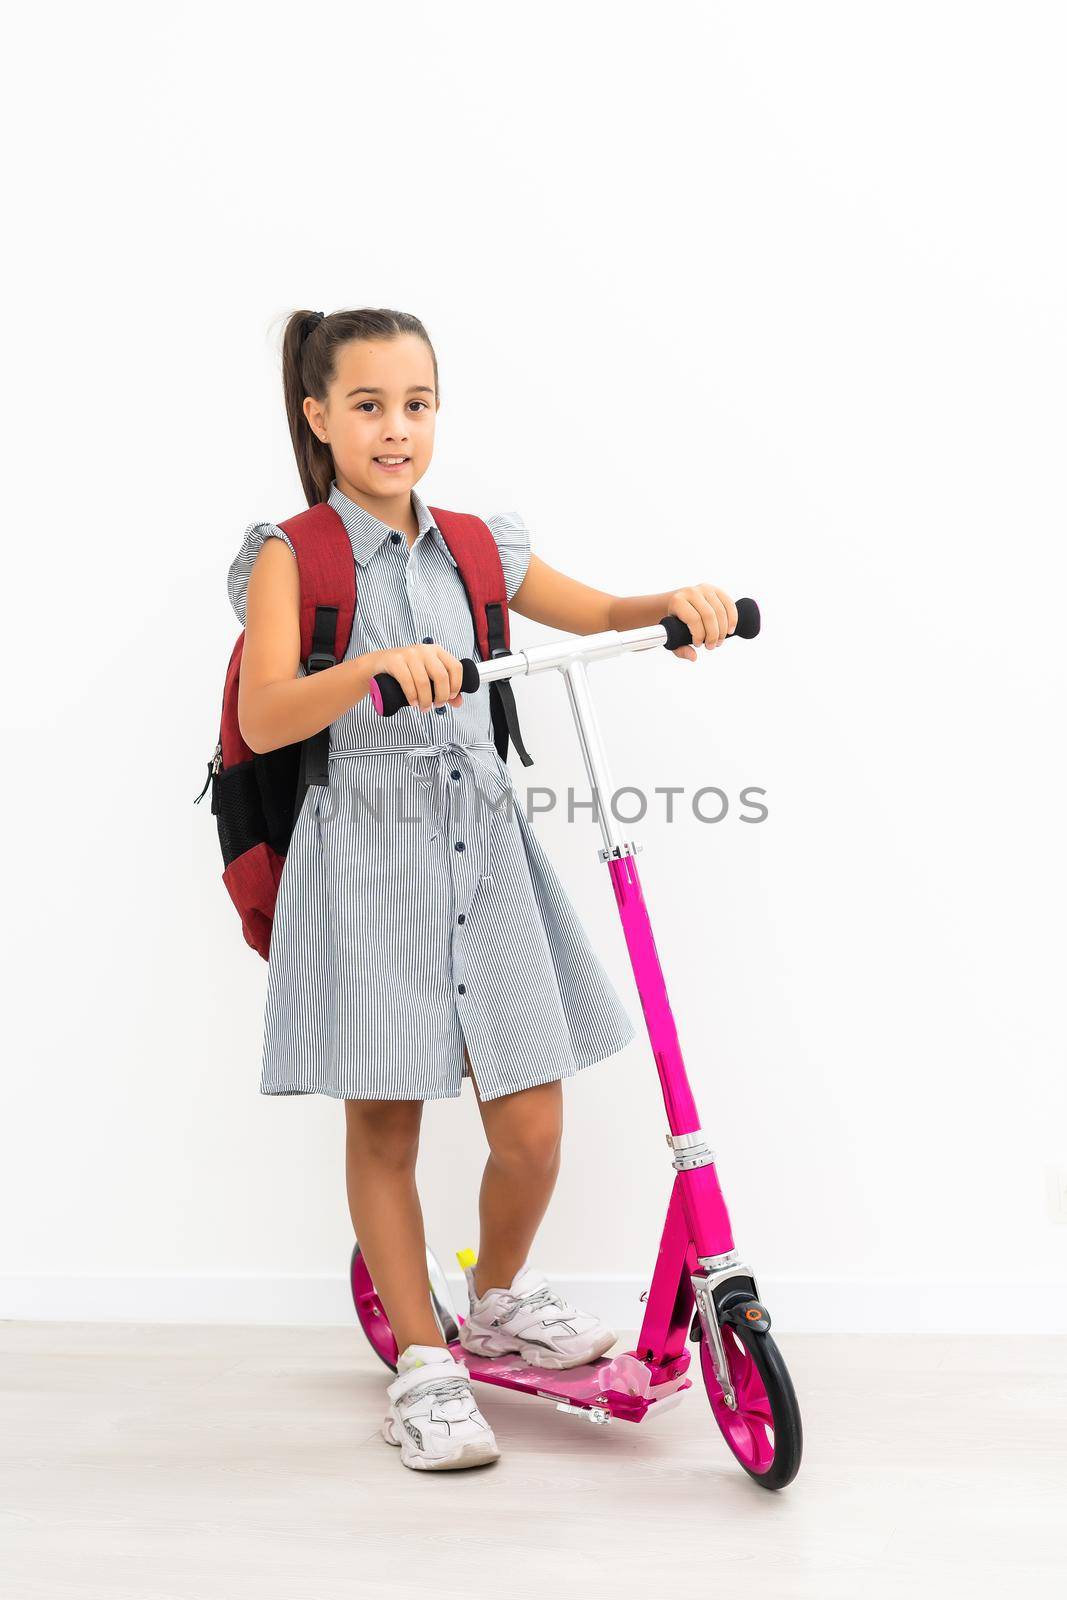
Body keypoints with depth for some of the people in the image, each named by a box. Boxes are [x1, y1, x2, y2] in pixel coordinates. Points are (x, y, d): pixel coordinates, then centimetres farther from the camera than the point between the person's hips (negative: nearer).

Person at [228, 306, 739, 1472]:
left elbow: (595, 613, 20)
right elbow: (262, 721, -17)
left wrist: (677, 603, -2)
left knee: (532, 1128, 2)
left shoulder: (474, 547, 10)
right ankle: (423, 1365, 23)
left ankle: (502, 1297, 33)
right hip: (366, 859, -3)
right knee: (383, 1124, 6)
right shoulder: (291, 557, -3)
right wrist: (377, 666, -34)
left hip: (482, 851, 4)